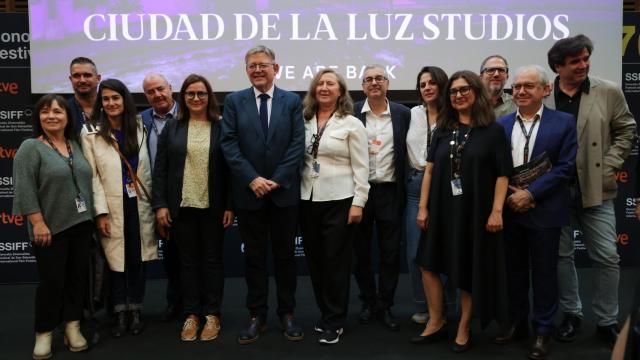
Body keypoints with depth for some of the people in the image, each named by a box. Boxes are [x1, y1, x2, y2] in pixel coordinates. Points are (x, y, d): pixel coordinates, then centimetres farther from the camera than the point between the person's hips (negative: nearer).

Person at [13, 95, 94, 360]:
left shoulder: (75, 145, 11)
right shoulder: (30, 147, -6)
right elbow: (25, 189, -13)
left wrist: (94, 216, 11)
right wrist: (38, 222, -18)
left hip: (81, 224, 6)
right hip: (51, 228, -5)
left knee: (78, 276, 9)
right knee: (52, 280, 0)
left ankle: (72, 327, 22)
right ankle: (44, 333, 16)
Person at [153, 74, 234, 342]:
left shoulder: (221, 127, 0)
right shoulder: (172, 127, 5)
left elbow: (229, 168, -1)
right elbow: (160, 169, 3)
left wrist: (230, 206, -6)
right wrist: (160, 204, -4)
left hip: (213, 207, -1)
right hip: (182, 207, 1)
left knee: (212, 259, 7)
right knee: (188, 260, 9)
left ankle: (212, 314, 18)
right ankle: (191, 314, 20)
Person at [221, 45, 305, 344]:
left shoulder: (292, 101, 4)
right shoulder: (234, 101, 4)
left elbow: (297, 145, -3)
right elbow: (229, 144, -3)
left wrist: (276, 180, -13)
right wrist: (252, 179, -14)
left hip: (284, 192, 0)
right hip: (248, 192, 1)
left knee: (285, 255, 9)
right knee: (254, 257, 8)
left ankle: (287, 314, 22)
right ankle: (257, 316, 20)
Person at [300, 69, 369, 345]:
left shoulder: (352, 124, -3)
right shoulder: (304, 122, 7)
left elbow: (361, 167, -4)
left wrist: (358, 203, -10)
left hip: (339, 200, -4)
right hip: (308, 200, 4)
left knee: (336, 262, 1)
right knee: (315, 260, 11)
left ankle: (334, 322, 13)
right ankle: (325, 313, 28)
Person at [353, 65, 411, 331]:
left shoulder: (403, 114, 2)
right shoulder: (352, 113, 0)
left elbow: (407, 152, 4)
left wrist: (404, 189, -1)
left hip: (390, 192, 0)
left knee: (390, 252, 6)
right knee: (361, 251, 10)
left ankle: (385, 306, 21)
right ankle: (368, 301, 27)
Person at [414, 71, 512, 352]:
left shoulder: (493, 130, -4)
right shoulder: (443, 130, 6)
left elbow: (502, 175, -7)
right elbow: (430, 170, 3)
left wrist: (496, 211, -14)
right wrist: (423, 207, -1)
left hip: (475, 210, -4)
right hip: (442, 209, 4)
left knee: (470, 271, 8)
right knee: (429, 263, 9)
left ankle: (463, 329, 25)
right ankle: (436, 322, 27)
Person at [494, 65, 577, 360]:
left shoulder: (564, 122, -3)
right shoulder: (501, 124, 6)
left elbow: (565, 167, -9)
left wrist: (530, 194, -16)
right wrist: (509, 194, -10)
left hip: (544, 211, -3)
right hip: (509, 210, 3)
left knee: (544, 272, 7)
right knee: (514, 270, 14)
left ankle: (542, 331, 22)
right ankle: (516, 324, 30)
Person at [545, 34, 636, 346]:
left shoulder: (609, 92, 1)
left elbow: (626, 131, 6)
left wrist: (609, 167, -4)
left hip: (595, 190, 0)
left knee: (606, 257, 3)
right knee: (561, 255, 10)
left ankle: (607, 322, 19)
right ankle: (571, 314, 27)